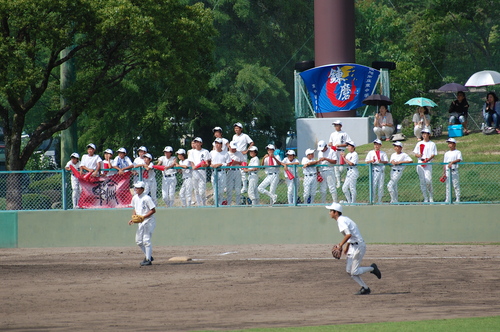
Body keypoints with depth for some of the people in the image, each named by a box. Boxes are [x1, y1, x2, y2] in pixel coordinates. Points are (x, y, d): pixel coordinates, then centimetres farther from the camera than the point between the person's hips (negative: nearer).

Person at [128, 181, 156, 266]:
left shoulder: (147, 198, -18)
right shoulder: (135, 198, 6)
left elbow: (153, 210, -16)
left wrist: (143, 217, -22)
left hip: (148, 221, -8)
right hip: (140, 222, 8)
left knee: (146, 240, -10)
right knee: (138, 241, 10)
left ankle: (148, 260, -3)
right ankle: (148, 256, 26)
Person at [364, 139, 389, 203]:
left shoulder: (383, 153, 13)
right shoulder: (370, 153, 11)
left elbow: (386, 161, 3)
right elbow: (367, 161, 4)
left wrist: (381, 161, -17)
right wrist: (372, 161, -17)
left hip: (381, 169, 1)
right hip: (374, 169, -1)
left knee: (381, 185, 2)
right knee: (373, 185, -8)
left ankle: (380, 200, 9)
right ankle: (372, 200, -4)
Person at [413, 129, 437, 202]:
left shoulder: (432, 144, 7)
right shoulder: (419, 144, 16)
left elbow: (433, 155, 0)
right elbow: (415, 153, 14)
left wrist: (427, 160, -18)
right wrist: (418, 155, -10)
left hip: (428, 163, -4)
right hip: (420, 163, 4)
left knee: (428, 181, -15)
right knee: (422, 181, 0)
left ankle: (431, 197, 0)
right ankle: (426, 198, 4)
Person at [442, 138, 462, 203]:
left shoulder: (457, 152, 2)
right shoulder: (447, 153, 18)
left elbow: (459, 160, -15)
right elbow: (444, 164, 18)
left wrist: (452, 162, -26)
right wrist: (444, 173, 13)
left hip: (454, 171, -6)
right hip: (447, 171, 6)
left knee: (456, 185, -6)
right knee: (448, 186, 5)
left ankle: (458, 199, -3)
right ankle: (447, 199, 7)